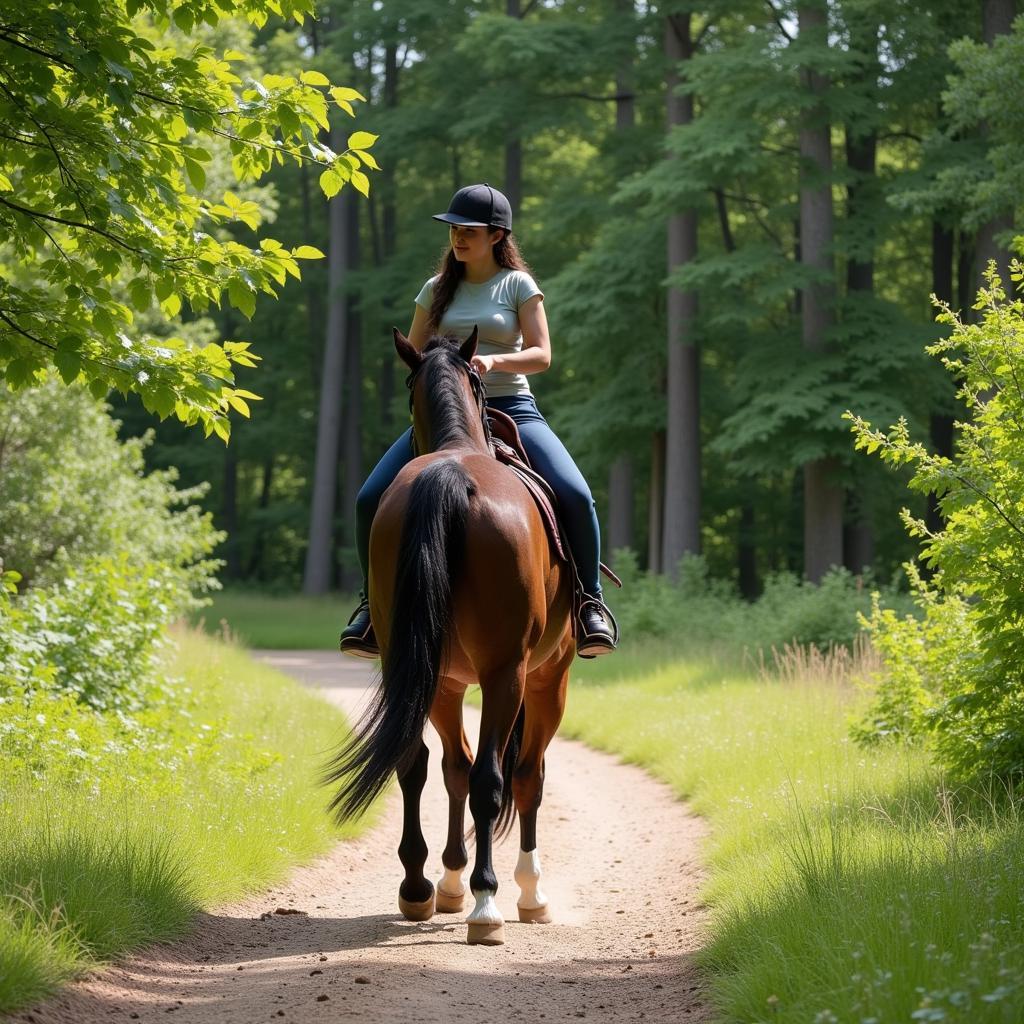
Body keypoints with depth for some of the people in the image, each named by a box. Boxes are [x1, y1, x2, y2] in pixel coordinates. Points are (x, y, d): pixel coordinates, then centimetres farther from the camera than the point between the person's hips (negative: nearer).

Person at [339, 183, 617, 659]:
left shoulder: (518, 285, 3)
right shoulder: (439, 289, 12)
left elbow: (540, 355, -6)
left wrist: (494, 360, -24)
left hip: (511, 408, -3)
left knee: (575, 497, -27)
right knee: (371, 499, -17)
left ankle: (590, 601, -9)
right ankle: (374, 601, 1)